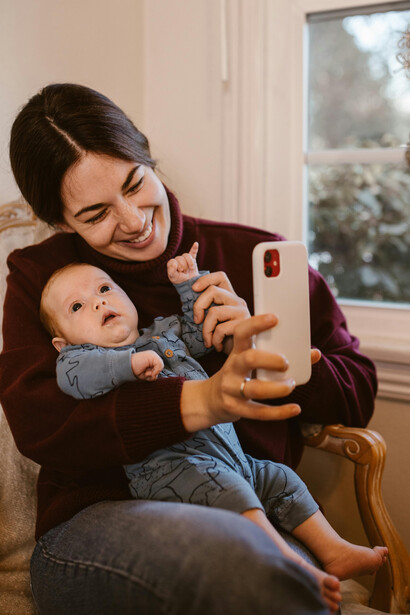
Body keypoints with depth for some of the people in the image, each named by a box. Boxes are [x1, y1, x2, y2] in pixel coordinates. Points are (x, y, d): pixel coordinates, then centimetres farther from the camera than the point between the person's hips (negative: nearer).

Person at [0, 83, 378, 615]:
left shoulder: (256, 257, 11)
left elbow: (358, 391, 13)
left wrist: (263, 354, -7)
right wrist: (202, 401, -20)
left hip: (246, 510, 2)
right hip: (98, 521, -1)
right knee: (225, 554, -36)